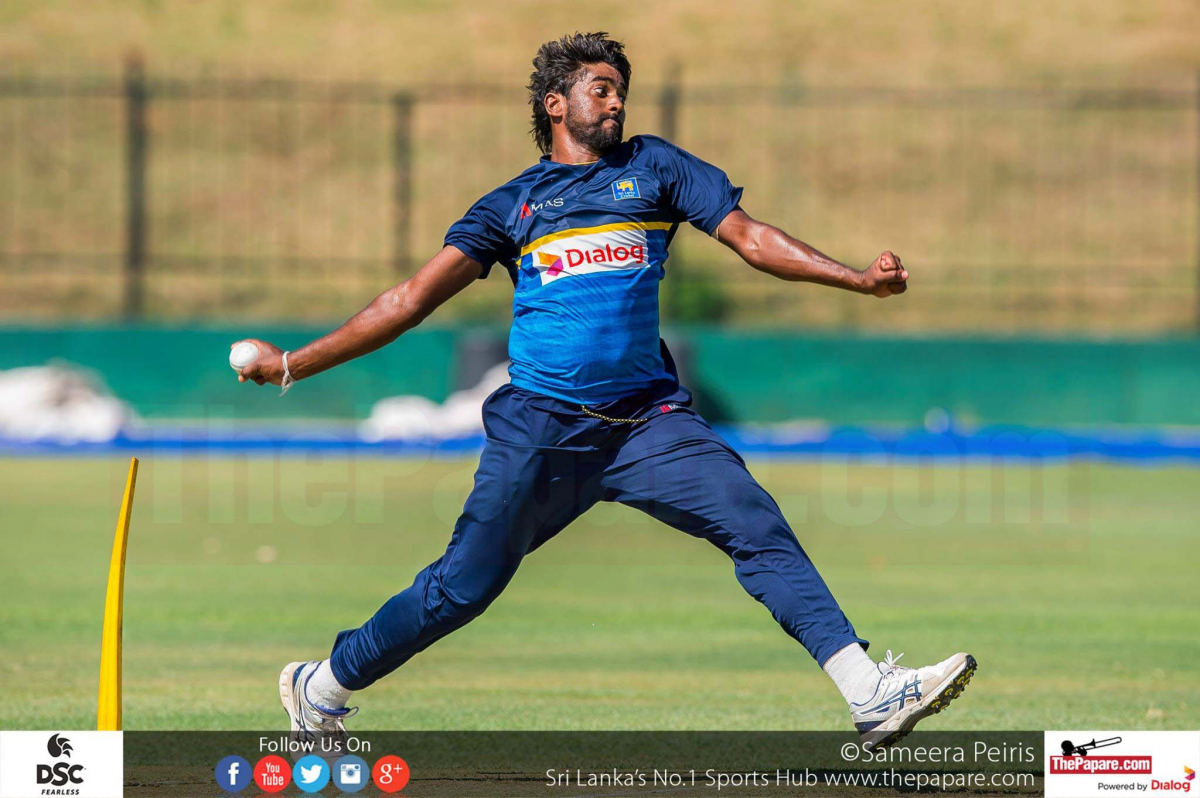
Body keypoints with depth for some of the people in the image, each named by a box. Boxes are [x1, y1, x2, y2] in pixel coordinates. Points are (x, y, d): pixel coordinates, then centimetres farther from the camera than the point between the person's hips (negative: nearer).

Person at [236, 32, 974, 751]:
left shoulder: (651, 167, 14)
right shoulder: (513, 205, 10)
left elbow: (748, 236, 9)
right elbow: (415, 298, 8)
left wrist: (858, 279, -4)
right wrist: (294, 365, 2)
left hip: (649, 421, 1)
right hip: (542, 427, -1)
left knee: (758, 526, -15)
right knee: (466, 584, -2)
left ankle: (871, 697, -21)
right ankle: (322, 690, 18)